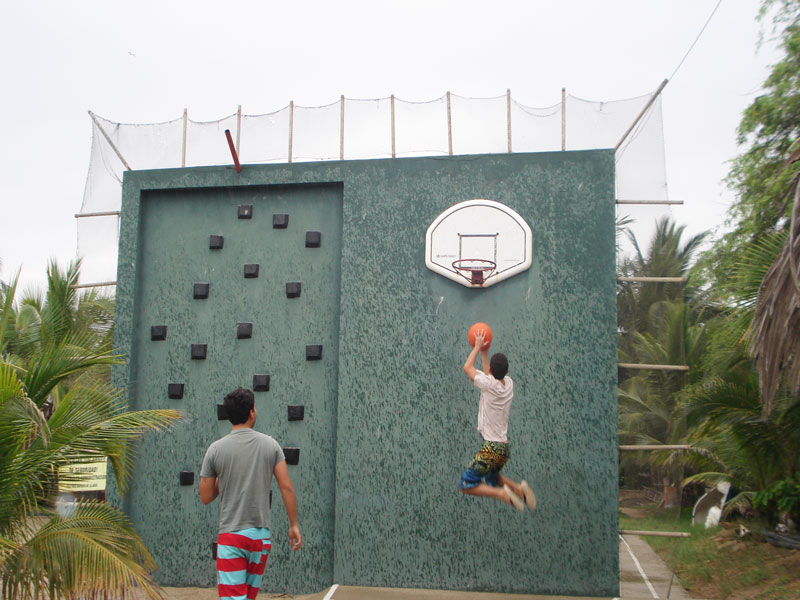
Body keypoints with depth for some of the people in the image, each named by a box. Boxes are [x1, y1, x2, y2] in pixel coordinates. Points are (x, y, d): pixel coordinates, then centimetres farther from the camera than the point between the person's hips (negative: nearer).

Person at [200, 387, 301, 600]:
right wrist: (294, 525, 4)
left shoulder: (215, 449, -4)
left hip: (231, 536, -2)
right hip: (261, 535, 3)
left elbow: (205, 497, 3)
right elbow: (287, 488, -4)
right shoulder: (270, 444, -1)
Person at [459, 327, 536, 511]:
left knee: (466, 484, -4)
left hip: (491, 448, -8)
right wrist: (484, 352, 27)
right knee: (492, 477, 31)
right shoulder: (509, 383, 2)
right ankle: (519, 488, 9)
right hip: (504, 446, 8)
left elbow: (467, 367, -1)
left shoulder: (489, 385, -17)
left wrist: (478, 346, 9)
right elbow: (491, 375, 25)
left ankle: (502, 493, -17)